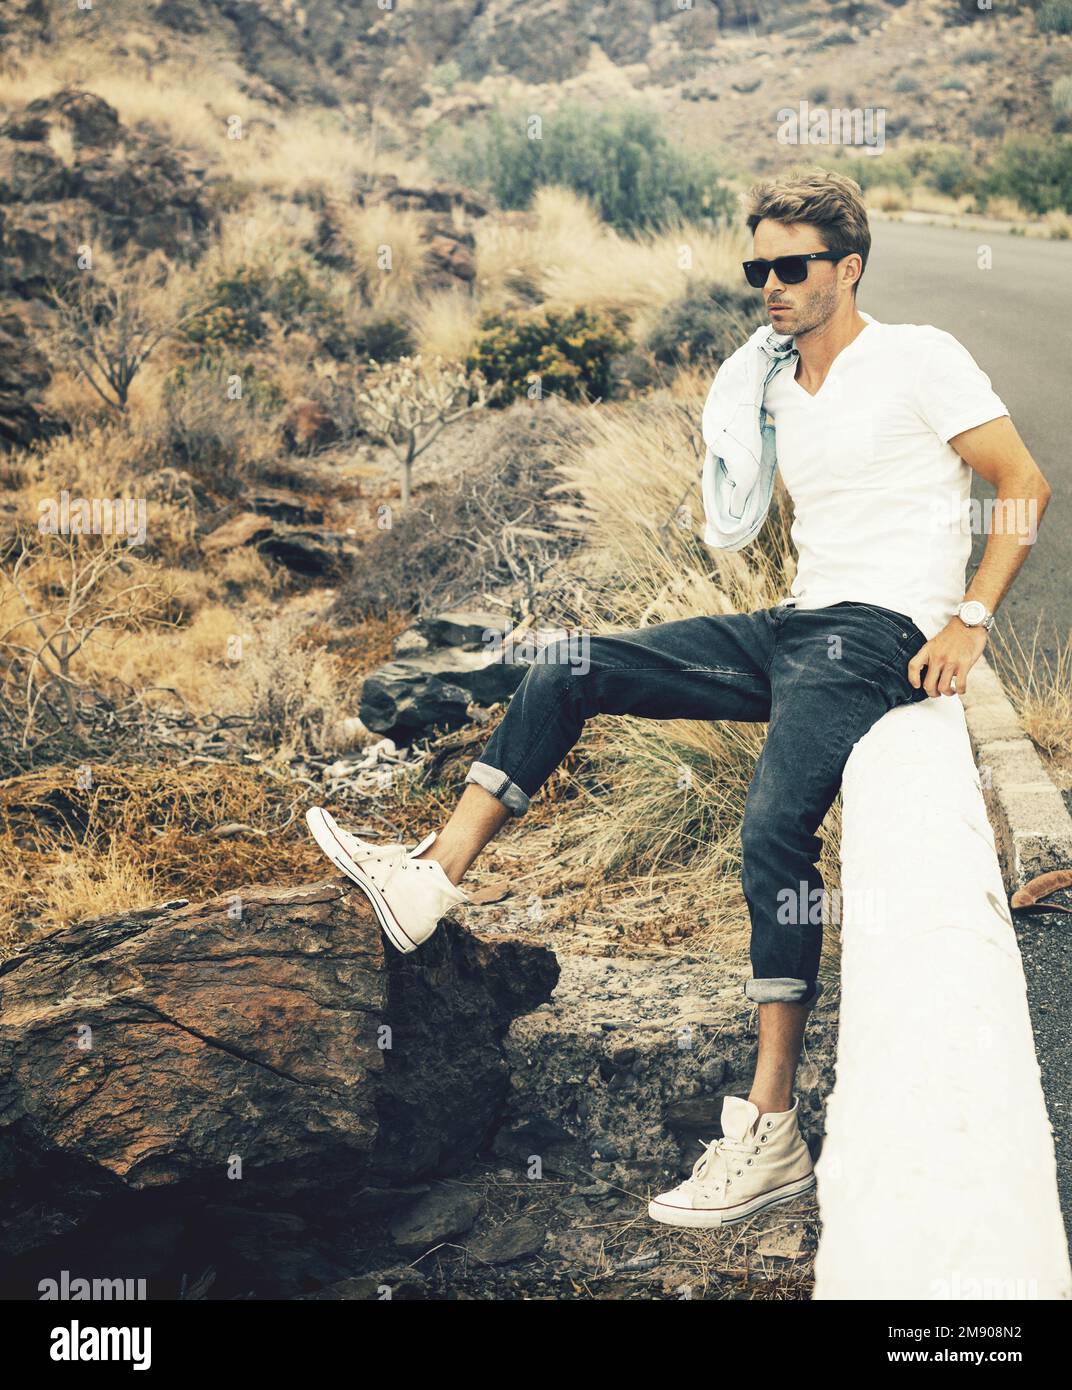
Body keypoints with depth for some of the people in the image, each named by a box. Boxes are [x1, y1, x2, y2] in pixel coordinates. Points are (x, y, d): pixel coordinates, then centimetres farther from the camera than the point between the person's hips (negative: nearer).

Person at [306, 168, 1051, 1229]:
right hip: (793, 625, 8)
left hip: (879, 635, -7)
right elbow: (729, 528, 17)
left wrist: (969, 620, -13)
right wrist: (731, 413, 8)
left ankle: (769, 1131, -26)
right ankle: (432, 876, -2)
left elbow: (1025, 484, -3)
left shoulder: (918, 358, 0)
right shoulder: (772, 382, 20)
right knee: (567, 672, -3)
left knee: (774, 826, -29)